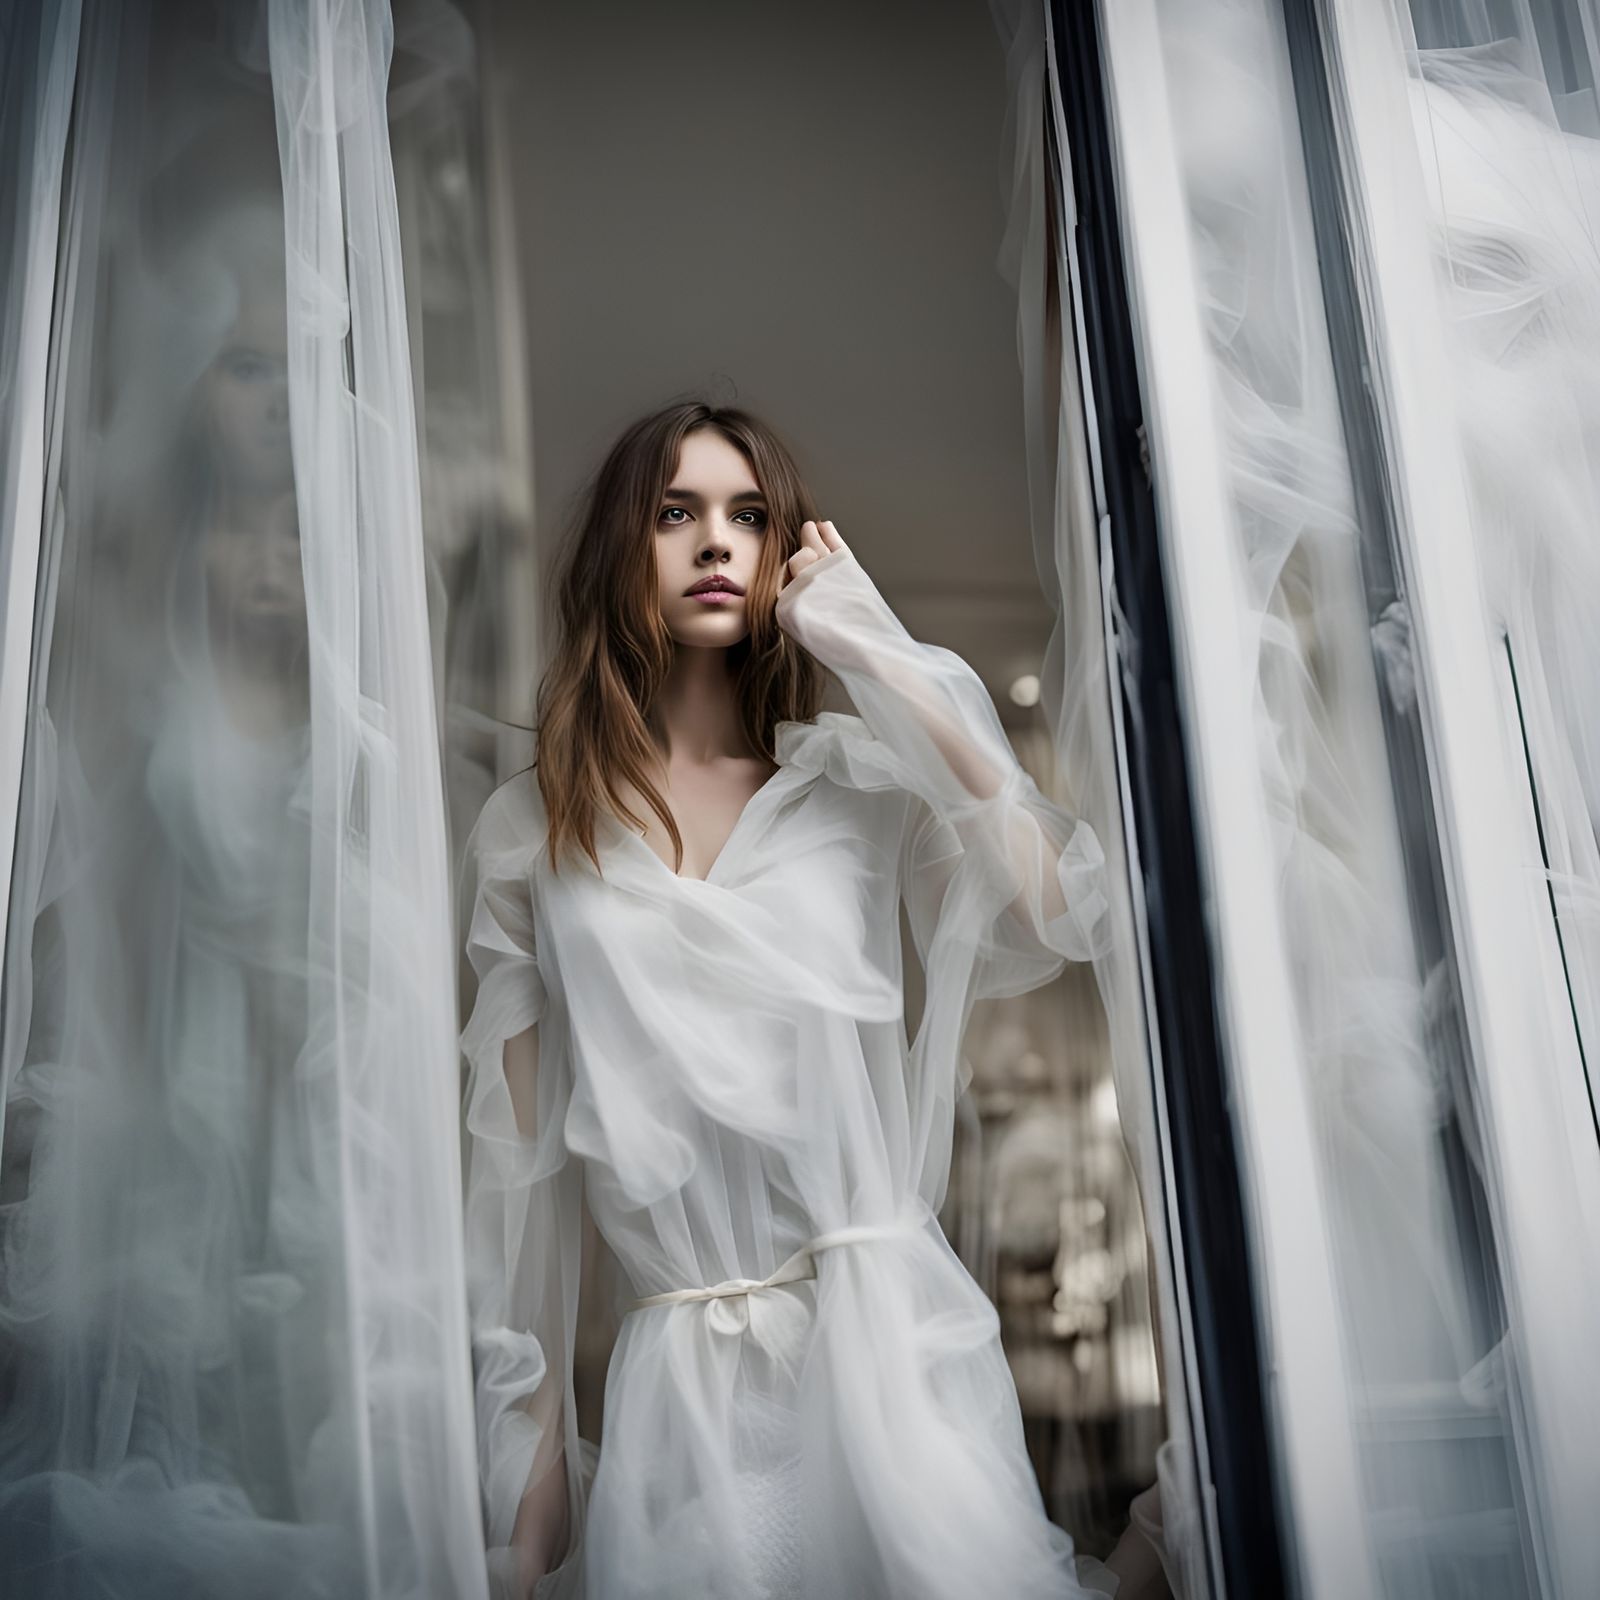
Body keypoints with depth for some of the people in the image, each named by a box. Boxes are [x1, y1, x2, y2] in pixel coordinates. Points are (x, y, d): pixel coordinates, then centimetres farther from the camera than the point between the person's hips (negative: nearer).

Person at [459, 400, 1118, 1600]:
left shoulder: (854, 775, 3)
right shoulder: (527, 834, 5)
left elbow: (1068, 915, -14)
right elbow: (519, 1149, 7)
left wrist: (878, 655, -10)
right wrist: (532, 1434, 7)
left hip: (886, 1332, 0)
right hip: (678, 1378, 1)